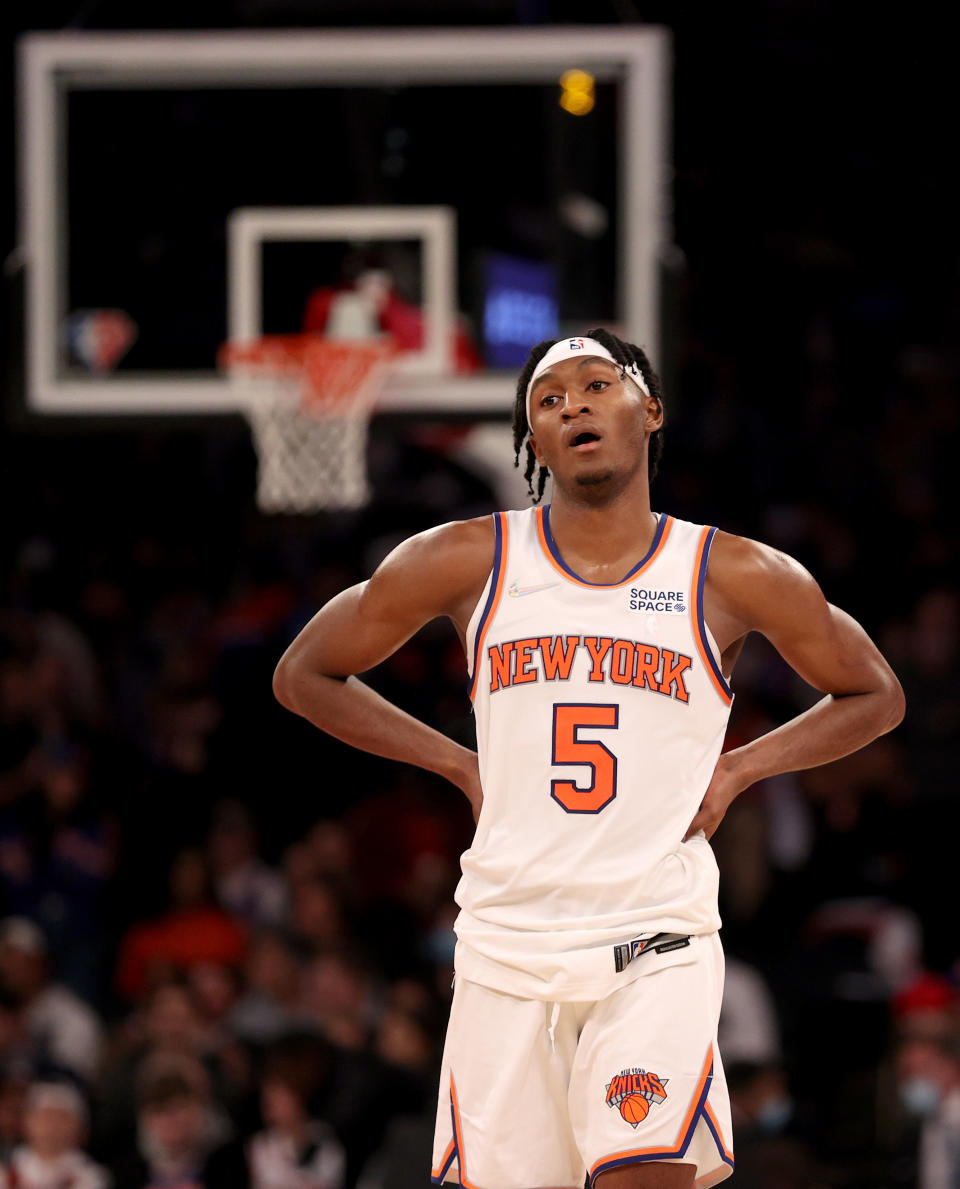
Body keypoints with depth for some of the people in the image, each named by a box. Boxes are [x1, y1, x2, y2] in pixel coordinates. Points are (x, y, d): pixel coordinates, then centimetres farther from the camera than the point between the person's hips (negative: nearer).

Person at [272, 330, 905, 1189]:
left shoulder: (734, 577, 1)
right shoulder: (468, 563, 1)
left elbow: (874, 696, 15)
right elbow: (304, 675, 13)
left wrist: (736, 770, 3)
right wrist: (459, 765, 6)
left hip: (657, 944, -2)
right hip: (507, 946, 2)